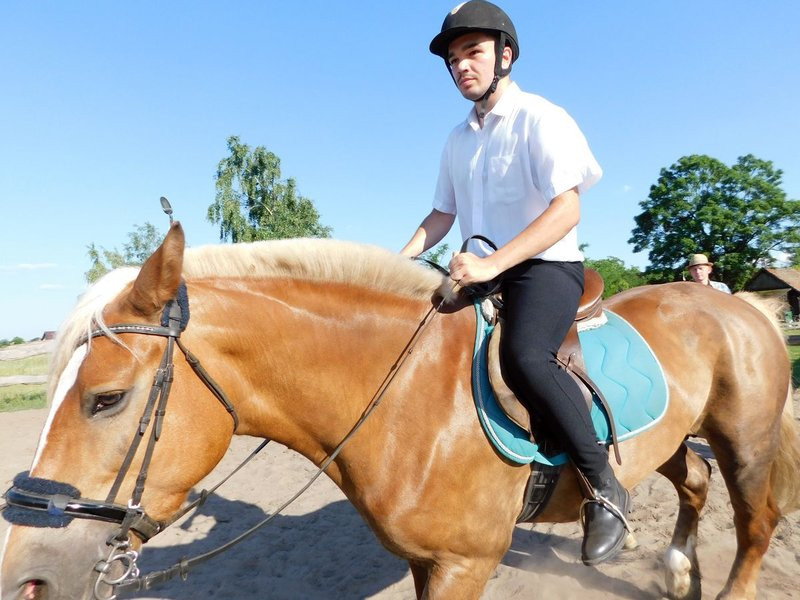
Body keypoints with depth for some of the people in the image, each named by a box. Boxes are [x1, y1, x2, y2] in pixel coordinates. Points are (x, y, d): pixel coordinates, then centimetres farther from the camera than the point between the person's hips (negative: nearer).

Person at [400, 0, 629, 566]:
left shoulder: (541, 118, -6)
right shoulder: (458, 140, 14)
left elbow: (567, 209, -18)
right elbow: (442, 214, 19)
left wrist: (492, 263, -30)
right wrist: (402, 259, 1)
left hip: (547, 266, -8)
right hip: (483, 272, 8)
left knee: (523, 356, -35)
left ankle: (605, 487, -15)